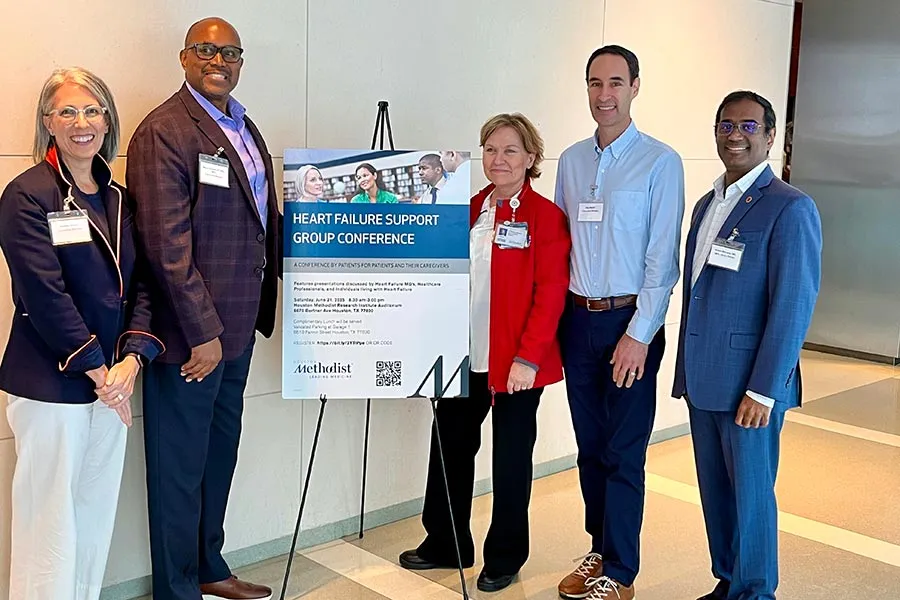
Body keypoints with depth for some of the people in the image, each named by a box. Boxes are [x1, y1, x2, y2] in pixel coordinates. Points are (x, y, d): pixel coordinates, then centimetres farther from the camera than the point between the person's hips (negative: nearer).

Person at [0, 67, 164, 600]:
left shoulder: (119, 199, 11)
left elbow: (142, 285, 6)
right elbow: (45, 295, -14)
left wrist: (132, 359, -9)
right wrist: (97, 370, -14)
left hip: (114, 381, 6)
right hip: (51, 384, -6)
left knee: (98, 515, 13)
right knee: (51, 519, 2)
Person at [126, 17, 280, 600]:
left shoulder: (244, 127, 13)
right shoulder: (163, 132, -15)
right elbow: (167, 244, -21)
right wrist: (202, 331, -21)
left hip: (236, 323, 9)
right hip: (190, 332, -9)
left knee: (221, 449, 20)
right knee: (181, 463, 6)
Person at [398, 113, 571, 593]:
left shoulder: (546, 217, -7)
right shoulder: (468, 210, 10)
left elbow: (550, 294, -13)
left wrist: (528, 358, -19)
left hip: (516, 364, -5)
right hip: (464, 357, 6)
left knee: (510, 458, 8)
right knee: (450, 447, 13)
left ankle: (504, 558, 24)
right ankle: (444, 544, 30)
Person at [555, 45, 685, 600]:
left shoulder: (660, 163, -7)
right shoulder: (571, 161, 10)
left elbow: (663, 258, -10)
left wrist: (639, 334, -15)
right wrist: (554, 316, 6)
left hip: (629, 323, -5)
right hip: (578, 319, 5)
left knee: (623, 454, 0)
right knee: (590, 448, 14)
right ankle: (599, 552, 29)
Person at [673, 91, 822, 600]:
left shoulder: (790, 208, -11)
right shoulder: (707, 205, 14)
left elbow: (793, 306, -15)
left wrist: (763, 390, -18)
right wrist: (688, 371, 14)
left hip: (750, 386, -7)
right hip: (704, 380, 7)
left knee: (750, 494, 5)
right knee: (714, 491, 16)